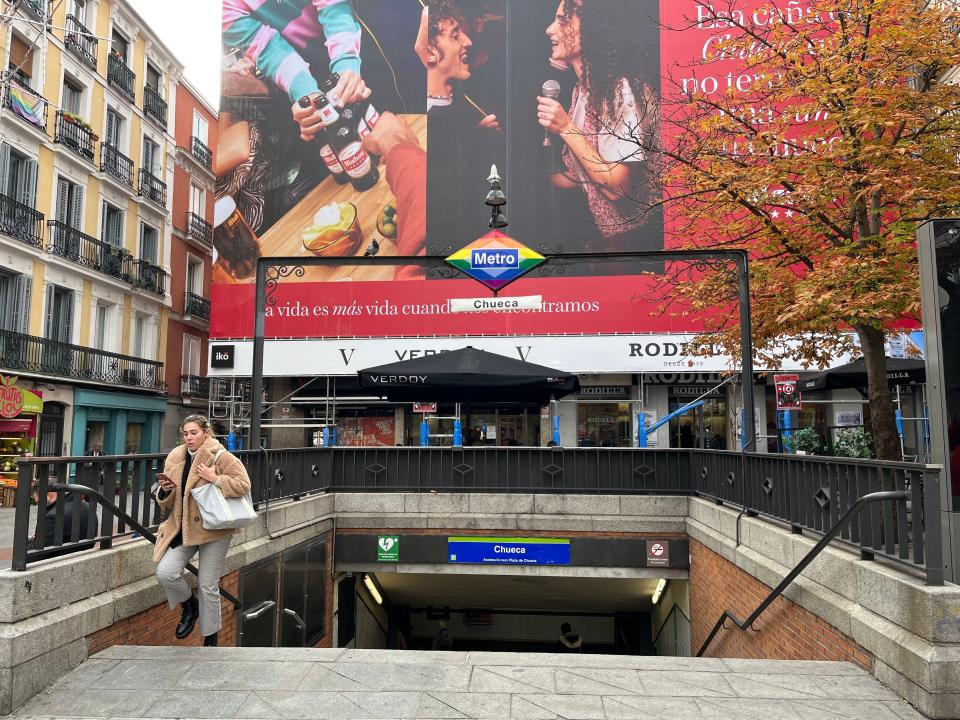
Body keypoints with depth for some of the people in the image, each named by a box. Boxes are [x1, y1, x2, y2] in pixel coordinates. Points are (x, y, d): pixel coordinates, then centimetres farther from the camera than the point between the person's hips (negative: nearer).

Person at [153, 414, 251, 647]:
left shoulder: (220, 457, -10)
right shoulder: (174, 458, 6)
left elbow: (243, 485, -16)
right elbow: (166, 504, 13)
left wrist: (215, 479, -24)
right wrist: (165, 491, -9)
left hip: (213, 530, -4)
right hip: (182, 529, 5)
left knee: (208, 586, 3)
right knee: (165, 573, -14)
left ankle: (210, 639, 24)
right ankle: (189, 606, 19)